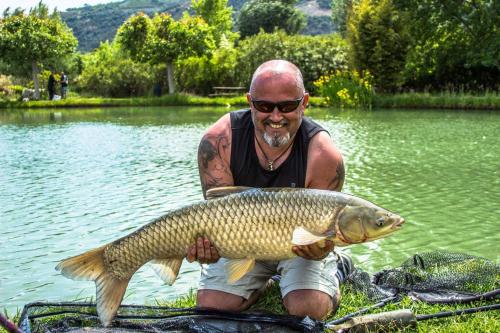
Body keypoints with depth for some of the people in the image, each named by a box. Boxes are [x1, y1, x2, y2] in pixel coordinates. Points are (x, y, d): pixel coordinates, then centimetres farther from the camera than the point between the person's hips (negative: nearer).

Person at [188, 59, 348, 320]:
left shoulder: (323, 156, -27)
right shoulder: (218, 141, -23)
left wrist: (319, 250, -46)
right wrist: (209, 245, -43)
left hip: (301, 244, -2)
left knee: (310, 308, -22)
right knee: (210, 305, -10)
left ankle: (332, 277, 14)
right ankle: (262, 282, 21)